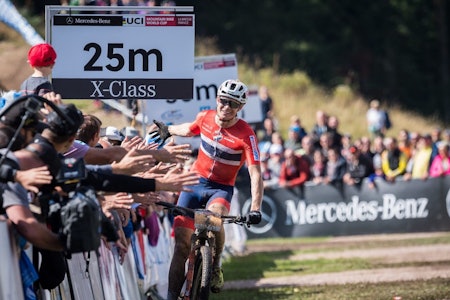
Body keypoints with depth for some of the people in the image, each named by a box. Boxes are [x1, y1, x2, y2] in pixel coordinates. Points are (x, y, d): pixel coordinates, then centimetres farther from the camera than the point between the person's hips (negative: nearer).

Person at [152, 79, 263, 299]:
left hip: (221, 189, -4)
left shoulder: (245, 135, -18)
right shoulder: (205, 118, -5)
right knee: (182, 244, -7)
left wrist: (255, 209, -33)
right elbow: (190, 129, 21)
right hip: (194, 182, 4)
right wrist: (168, 130, 39)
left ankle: (215, 268, -13)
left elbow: (255, 174, -22)